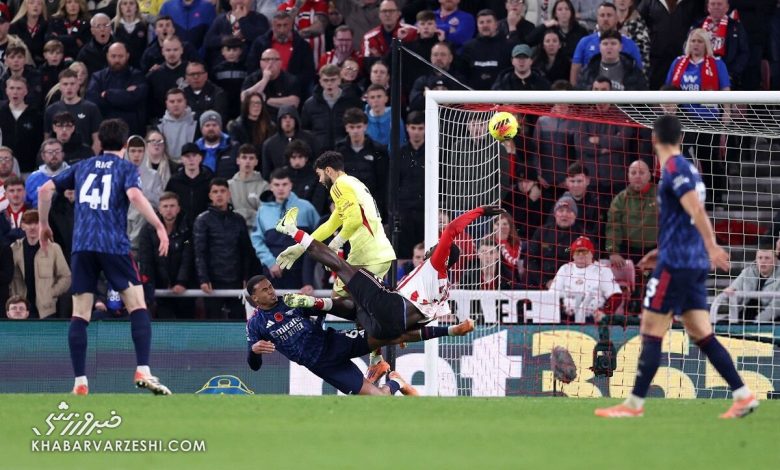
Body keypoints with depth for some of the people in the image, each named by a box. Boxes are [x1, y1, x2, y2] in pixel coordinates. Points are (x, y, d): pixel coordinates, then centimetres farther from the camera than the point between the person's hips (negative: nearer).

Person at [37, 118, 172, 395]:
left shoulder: (82, 167, 18)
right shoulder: (126, 168, 6)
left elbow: (45, 190, 14)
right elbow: (135, 196, -14)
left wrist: (44, 225, 25)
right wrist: (160, 227, -15)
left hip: (82, 246, 3)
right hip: (114, 245, -3)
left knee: (80, 315, 5)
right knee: (138, 307, 1)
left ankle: (80, 382, -2)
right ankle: (143, 372, -15)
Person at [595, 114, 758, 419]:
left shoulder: (673, 168, -11)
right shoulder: (688, 169, 17)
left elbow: (696, 210, -23)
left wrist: (711, 247, -31)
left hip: (675, 264, -9)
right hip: (694, 264, 9)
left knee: (651, 332, -4)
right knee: (702, 335, 7)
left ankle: (634, 404, -2)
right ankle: (743, 395, 2)